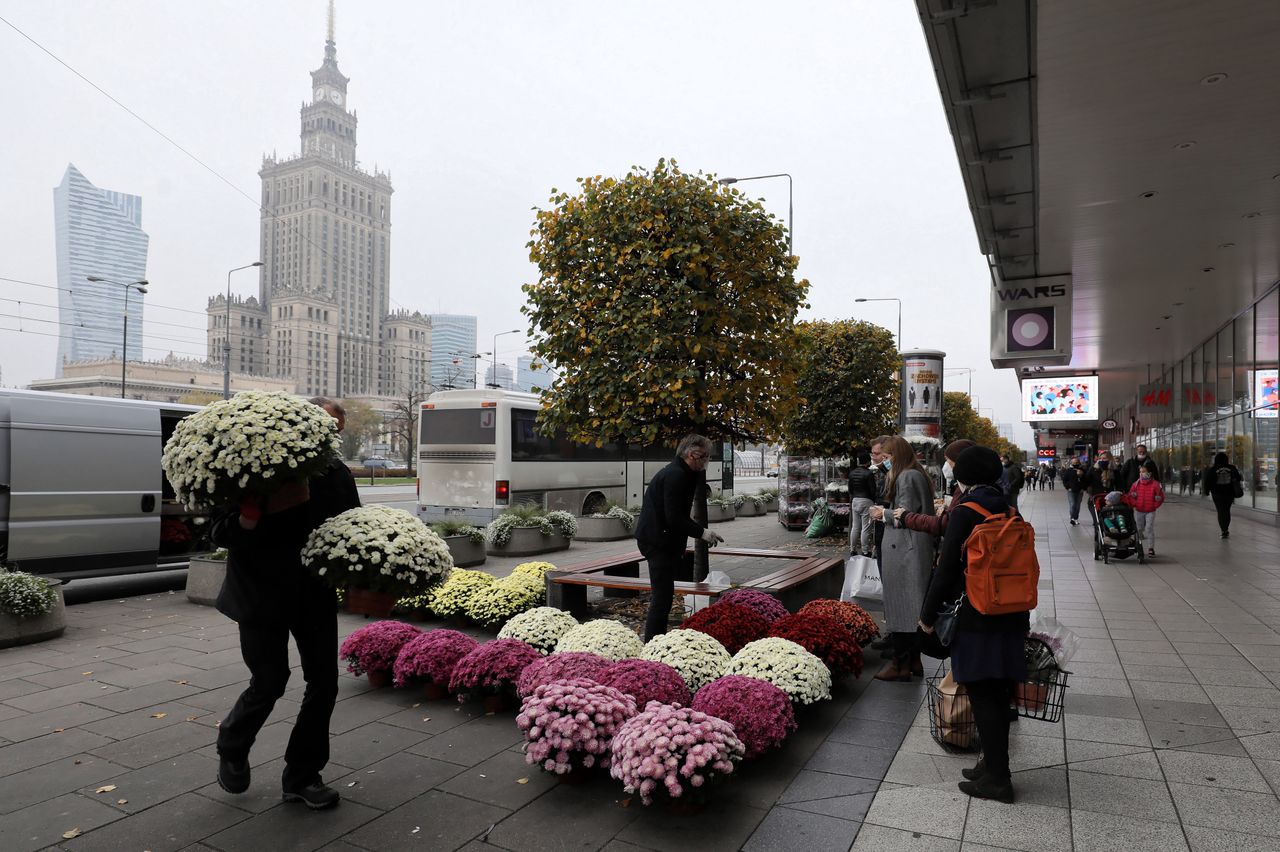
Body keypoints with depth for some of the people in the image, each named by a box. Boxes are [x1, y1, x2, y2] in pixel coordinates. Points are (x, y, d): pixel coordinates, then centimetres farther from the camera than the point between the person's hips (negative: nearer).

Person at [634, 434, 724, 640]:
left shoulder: (681, 473, 14)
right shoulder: (674, 476, -19)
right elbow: (674, 517, -23)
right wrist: (702, 532, -19)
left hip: (664, 540, 11)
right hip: (657, 540, -11)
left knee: (662, 595, 16)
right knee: (662, 597, -9)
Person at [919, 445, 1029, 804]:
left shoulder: (965, 513, -13)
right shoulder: (1010, 511, 7)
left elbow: (946, 568, -14)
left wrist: (928, 614, -4)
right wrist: (1022, 616, 23)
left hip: (976, 617, -7)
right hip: (1010, 615, 7)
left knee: (982, 694, 1)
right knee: (997, 693, 15)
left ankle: (997, 778, 7)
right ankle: (995, 765, 27)